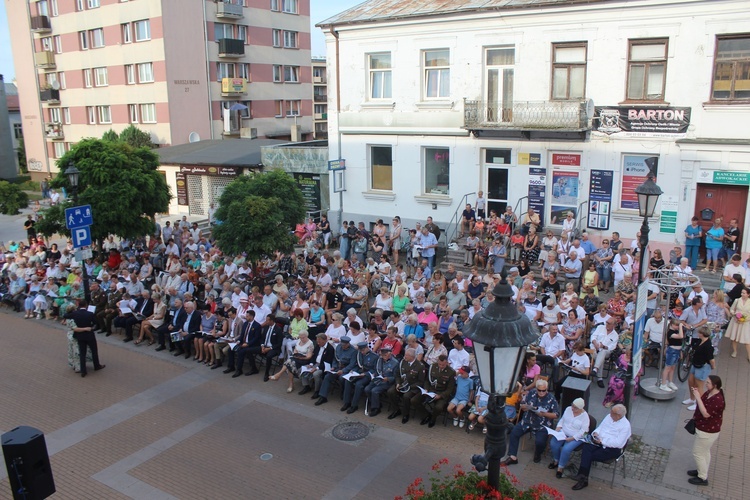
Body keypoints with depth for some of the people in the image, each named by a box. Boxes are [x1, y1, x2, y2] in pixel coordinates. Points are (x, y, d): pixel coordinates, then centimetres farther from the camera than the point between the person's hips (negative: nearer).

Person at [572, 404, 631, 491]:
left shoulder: (625, 425, -11)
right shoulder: (609, 416, 9)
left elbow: (619, 444, -17)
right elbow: (600, 427, 17)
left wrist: (602, 441, -20)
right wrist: (595, 433, -6)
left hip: (612, 449, -6)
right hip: (599, 442, 6)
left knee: (589, 456, -24)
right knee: (586, 447, -26)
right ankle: (583, 478, -30)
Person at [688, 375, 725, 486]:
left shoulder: (718, 400, -31)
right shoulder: (708, 393, -2)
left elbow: (706, 413, -33)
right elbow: (701, 404, 11)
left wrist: (698, 397, -32)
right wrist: (697, 394, -5)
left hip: (707, 431, -9)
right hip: (705, 428, 9)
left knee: (698, 453, 3)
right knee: (705, 452, 25)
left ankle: (703, 478, 16)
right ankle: (701, 470, 41)